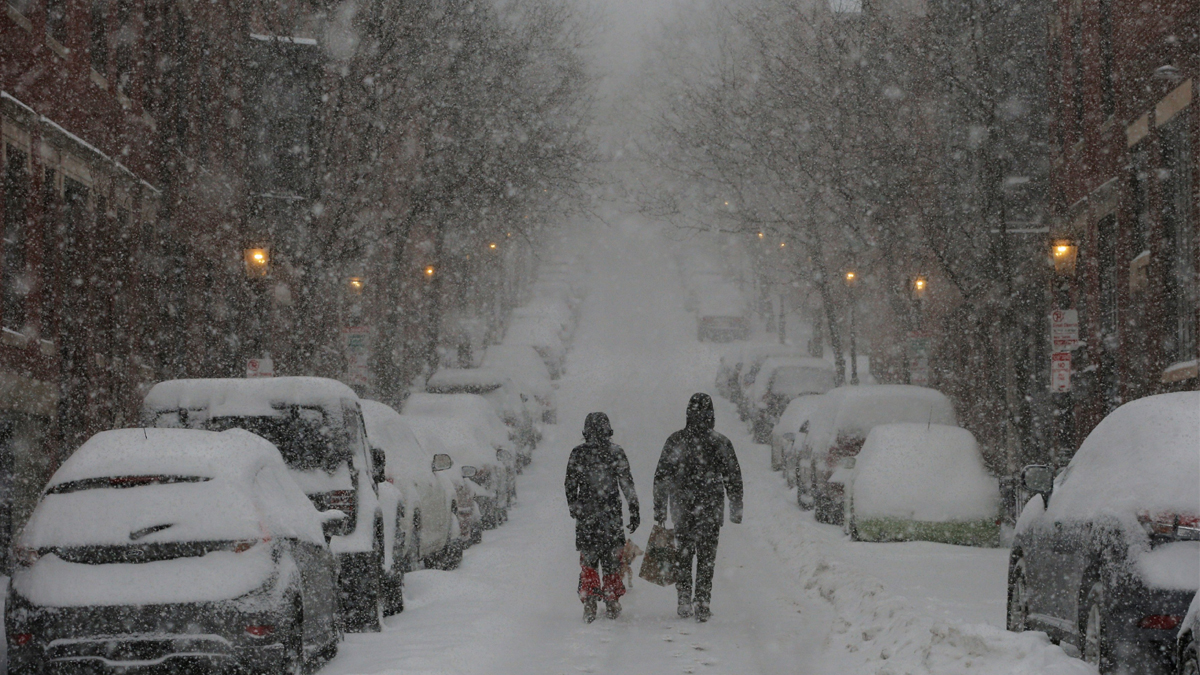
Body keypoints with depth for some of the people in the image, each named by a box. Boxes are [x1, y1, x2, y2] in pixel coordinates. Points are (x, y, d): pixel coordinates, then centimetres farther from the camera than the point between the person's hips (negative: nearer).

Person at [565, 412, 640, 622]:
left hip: (586, 517, 0)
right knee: (612, 559, 9)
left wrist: (575, 510, 19)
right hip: (611, 516, 0)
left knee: (588, 561, 6)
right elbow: (628, 484, -5)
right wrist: (634, 510, -1)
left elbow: (570, 487, 5)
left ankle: (589, 604, -3)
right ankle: (612, 604, 11)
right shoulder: (616, 453, -4)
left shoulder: (577, 455, -1)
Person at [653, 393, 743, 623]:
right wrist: (736, 509, 11)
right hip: (711, 510, -1)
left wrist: (659, 509, 6)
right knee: (706, 558, 4)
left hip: (682, 509, 1)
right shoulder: (721, 443, -4)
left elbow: (662, 477, -1)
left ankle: (684, 600, 15)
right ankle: (702, 604, -2)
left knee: (683, 554, 17)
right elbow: (734, 479, 1)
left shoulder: (675, 441, -2)